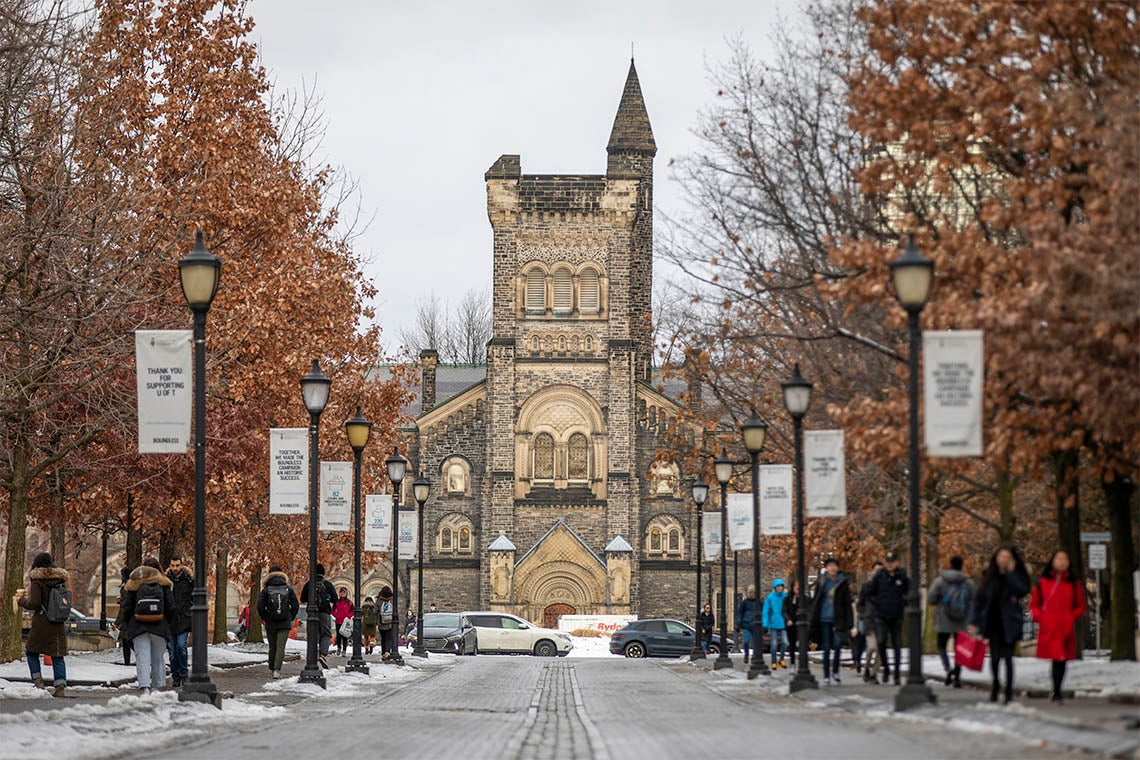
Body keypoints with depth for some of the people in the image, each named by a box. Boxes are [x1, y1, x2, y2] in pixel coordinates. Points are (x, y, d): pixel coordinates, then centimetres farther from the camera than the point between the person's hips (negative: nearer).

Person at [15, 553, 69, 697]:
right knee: (58, 655, 3)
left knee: (31, 652, 14)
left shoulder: (37, 580, -9)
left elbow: (34, 604, -14)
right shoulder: (61, 579, 7)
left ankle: (38, 681, 4)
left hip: (41, 623, -4)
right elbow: (66, 602, 16)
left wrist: (21, 601, 5)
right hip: (59, 624, 4)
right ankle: (61, 686, -6)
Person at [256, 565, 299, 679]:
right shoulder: (288, 589, 1)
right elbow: (296, 606, 0)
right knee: (281, 647, -3)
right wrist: (290, 618, 11)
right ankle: (277, 670, -17)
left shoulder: (266, 590, -2)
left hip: (270, 624, 1)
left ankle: (272, 668, 27)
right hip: (285, 624, -1)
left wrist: (266, 619, 6)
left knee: (272, 647, 15)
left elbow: (260, 607, -8)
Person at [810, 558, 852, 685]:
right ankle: (826, 676, 9)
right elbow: (815, 601, 9)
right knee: (826, 648, 3)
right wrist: (814, 618, 3)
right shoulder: (822, 582, 6)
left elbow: (847, 603, 3)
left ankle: (835, 671, 9)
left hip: (837, 619, -1)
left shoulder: (842, 583, 3)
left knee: (837, 644, -12)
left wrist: (848, 622, -2)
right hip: (825, 619, 1)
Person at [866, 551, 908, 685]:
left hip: (897, 617, 1)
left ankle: (897, 674, 12)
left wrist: (904, 605, 4)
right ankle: (886, 668, 4)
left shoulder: (902, 576, 0)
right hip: (881, 616, -1)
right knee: (881, 642, -16)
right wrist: (877, 604, -3)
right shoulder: (879, 576, -1)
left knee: (897, 645, 3)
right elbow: (870, 594, 7)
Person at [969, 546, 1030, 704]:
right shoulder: (990, 577, 7)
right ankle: (996, 684, 26)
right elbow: (980, 599, 7)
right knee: (994, 656, -1)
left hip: (1008, 624, -2)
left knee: (1007, 657, -2)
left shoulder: (1016, 577, 2)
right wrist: (974, 621, 0)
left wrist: (1010, 573, -16)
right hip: (993, 622, 2)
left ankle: (1009, 692, 8)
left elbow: (1022, 590, -20)